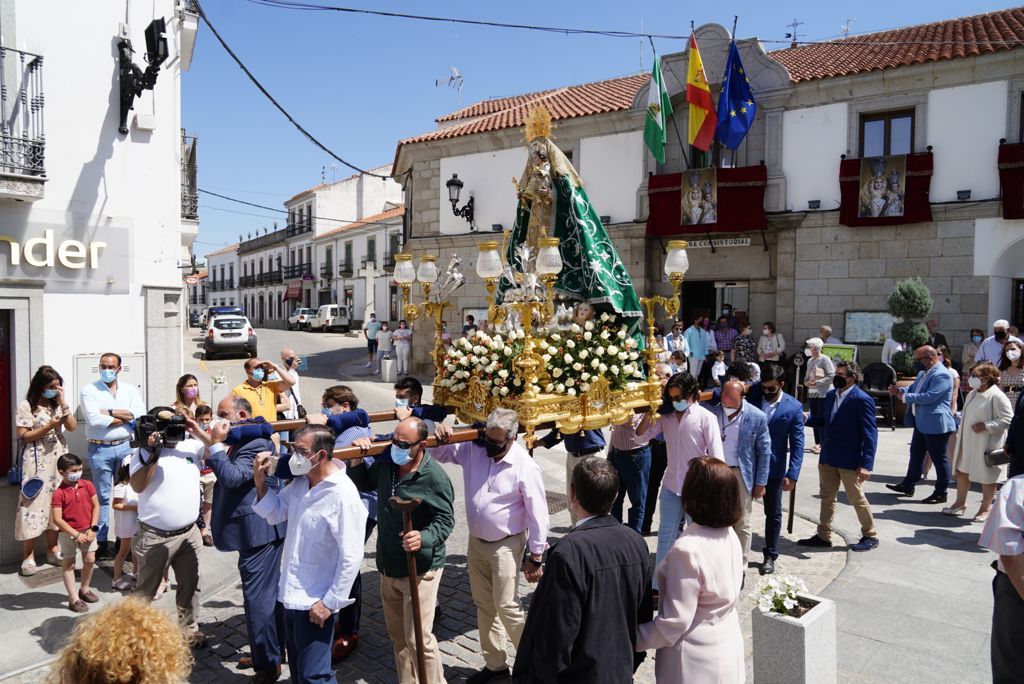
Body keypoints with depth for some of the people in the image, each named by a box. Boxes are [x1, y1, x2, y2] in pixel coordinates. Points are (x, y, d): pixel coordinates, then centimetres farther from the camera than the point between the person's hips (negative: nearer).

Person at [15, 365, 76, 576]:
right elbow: (23, 436, -8)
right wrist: (49, 427, -20)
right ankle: (28, 556, 4)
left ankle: (52, 549, 19)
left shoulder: (57, 405, 11)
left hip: (58, 459, 5)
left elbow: (72, 427, 1)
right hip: (37, 461, -5)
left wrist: (63, 403, -7)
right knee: (35, 503, -5)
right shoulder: (26, 406, -4)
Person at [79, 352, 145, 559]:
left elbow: (140, 414, -7)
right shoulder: (89, 391, 0)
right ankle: (101, 541, 11)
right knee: (102, 497, 3)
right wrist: (126, 418, -9)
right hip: (100, 450, -3)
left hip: (125, 447, 3)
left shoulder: (130, 390, 8)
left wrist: (109, 413, -12)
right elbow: (94, 420, -15)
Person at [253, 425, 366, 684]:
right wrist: (260, 482, -6)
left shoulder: (343, 496, -27)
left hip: (316, 602, -8)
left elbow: (351, 558, -23)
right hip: (291, 594, 8)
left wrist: (329, 602, -18)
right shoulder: (300, 481, -3)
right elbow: (275, 514, 10)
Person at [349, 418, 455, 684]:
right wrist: (357, 460, -3)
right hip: (388, 566, 7)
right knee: (397, 635, 20)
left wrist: (424, 538, -35)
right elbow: (362, 484, 15)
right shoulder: (386, 463, -2)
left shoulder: (435, 477, -21)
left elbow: (445, 520, -17)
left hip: (419, 569, -7)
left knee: (418, 639, -2)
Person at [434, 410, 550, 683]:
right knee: (484, 605, 16)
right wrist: (441, 440, -17)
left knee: (507, 607, -2)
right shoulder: (473, 449, -8)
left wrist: (536, 556, -12)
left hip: (506, 545, -6)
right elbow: (439, 455, 7)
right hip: (476, 541, 6)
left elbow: (538, 515, -16)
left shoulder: (525, 467, -21)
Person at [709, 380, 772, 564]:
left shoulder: (757, 417, -12)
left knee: (743, 525, 8)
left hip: (742, 475, -2)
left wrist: (760, 483, -4)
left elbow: (764, 452, -4)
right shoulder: (712, 412, -9)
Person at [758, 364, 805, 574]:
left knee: (773, 514, 12)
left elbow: (797, 444, -7)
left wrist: (792, 474, -13)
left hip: (773, 468, -1)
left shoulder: (793, 408, -8)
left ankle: (770, 556, 26)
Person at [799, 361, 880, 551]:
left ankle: (870, 536, 26)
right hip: (828, 458, 7)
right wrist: (823, 445, 12)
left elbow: (870, 434, -17)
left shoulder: (862, 400, -16)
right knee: (827, 497, 14)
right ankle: (823, 536, 24)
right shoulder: (830, 395, 6)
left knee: (857, 498, 8)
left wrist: (866, 464, -21)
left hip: (850, 461, -7)